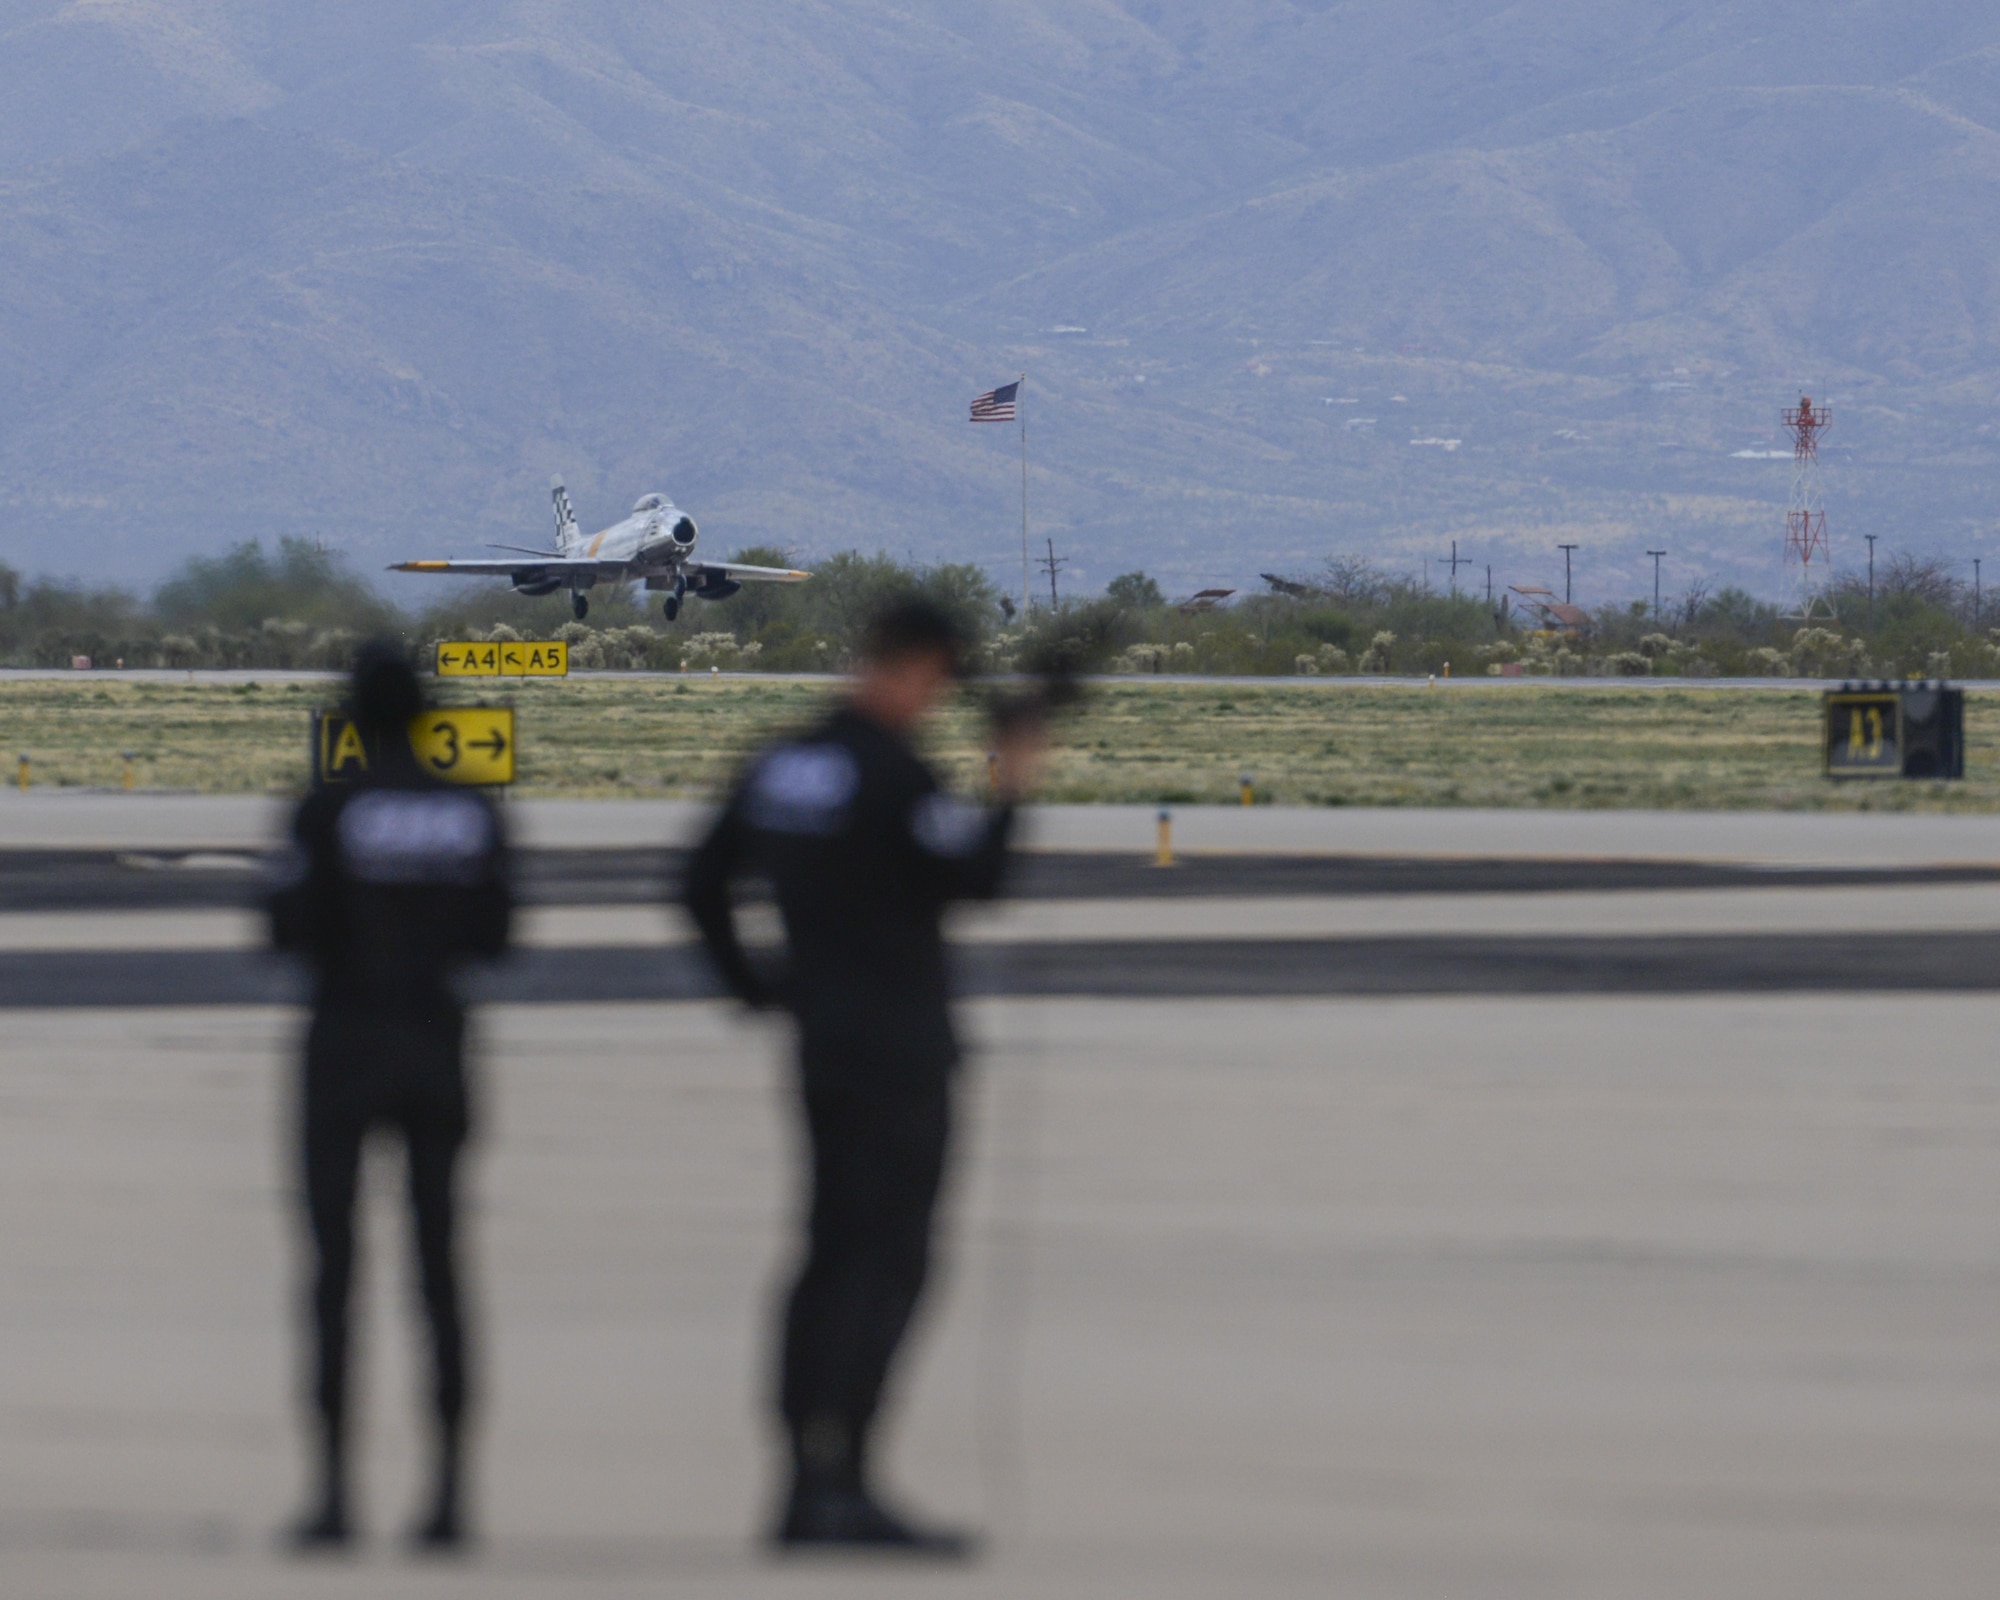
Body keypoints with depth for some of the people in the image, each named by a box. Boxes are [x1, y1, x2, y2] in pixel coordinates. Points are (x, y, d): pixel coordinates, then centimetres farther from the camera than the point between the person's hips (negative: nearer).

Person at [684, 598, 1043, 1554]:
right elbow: (973, 878, -18)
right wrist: (1009, 792, -4)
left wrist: (752, 984, 22)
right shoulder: (892, 772, -14)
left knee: (833, 1256, 11)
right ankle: (839, 1477, -16)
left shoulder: (782, 767, 12)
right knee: (888, 1261, -8)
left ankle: (805, 1486, 11)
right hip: (900, 1048, -8)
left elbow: (704, 884, 17)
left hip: (823, 1041, 8)